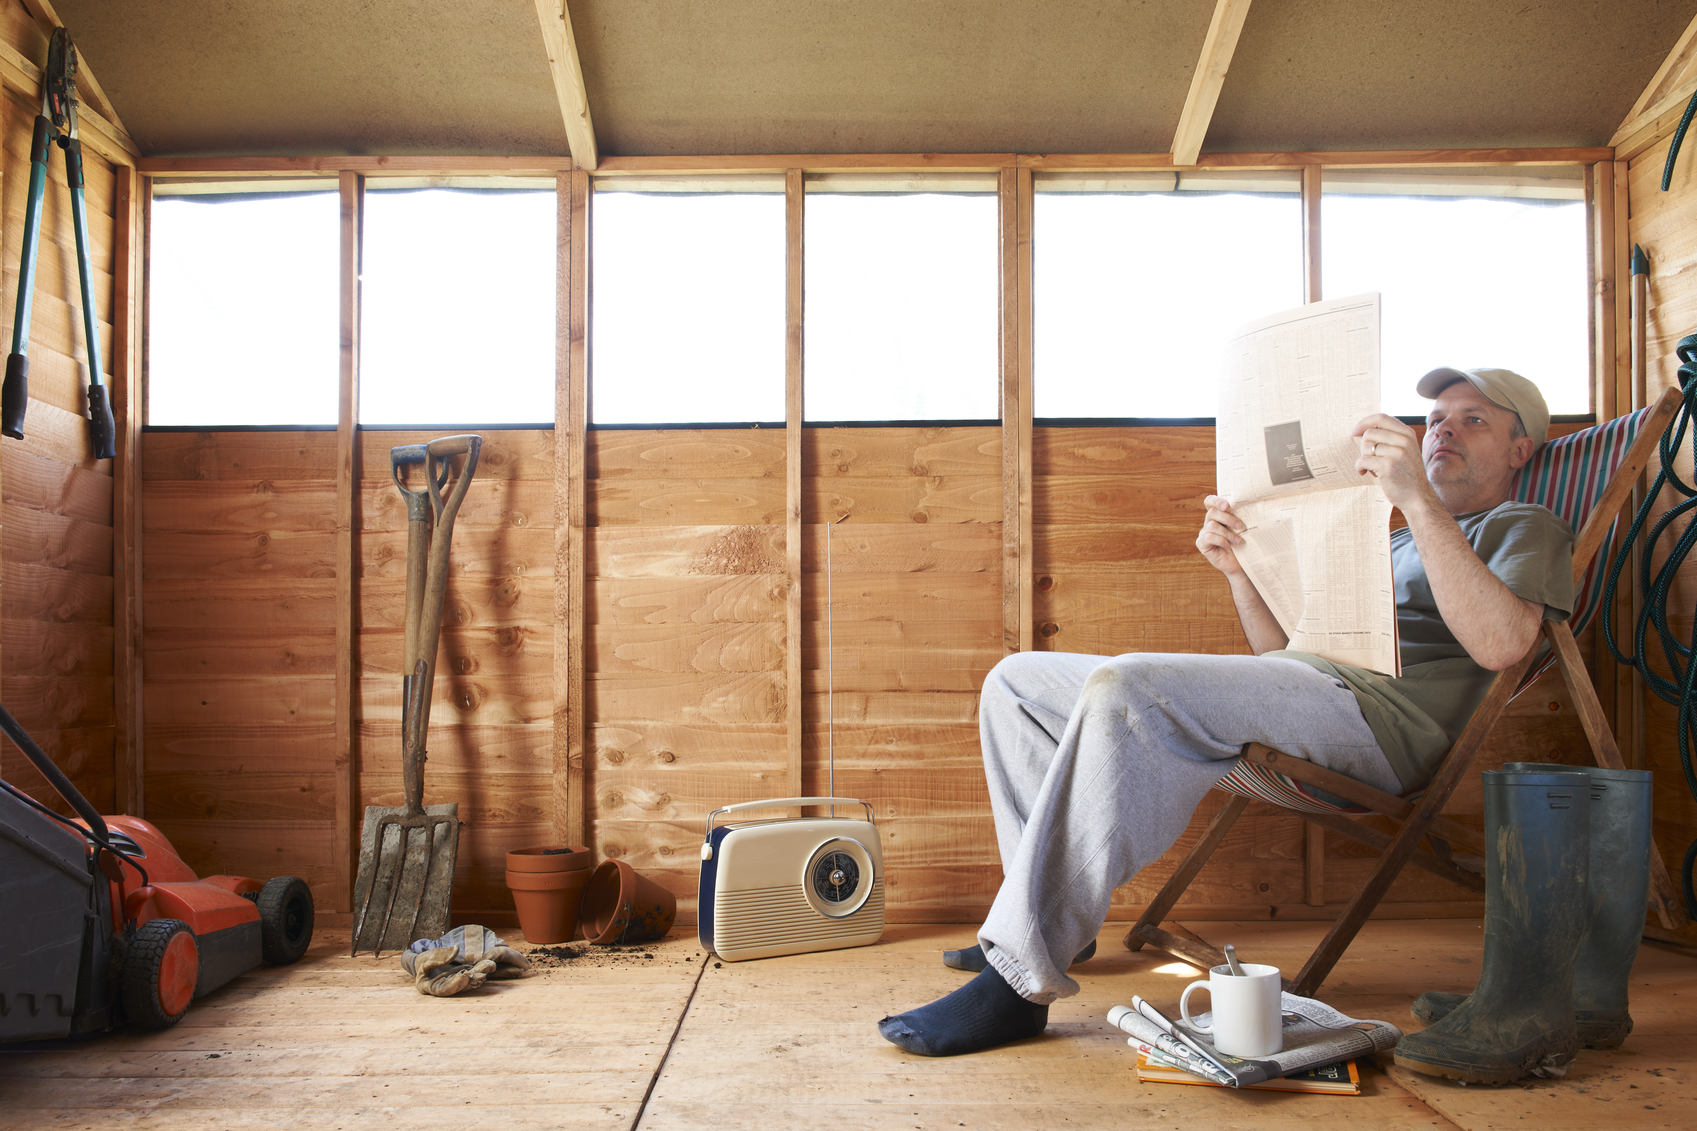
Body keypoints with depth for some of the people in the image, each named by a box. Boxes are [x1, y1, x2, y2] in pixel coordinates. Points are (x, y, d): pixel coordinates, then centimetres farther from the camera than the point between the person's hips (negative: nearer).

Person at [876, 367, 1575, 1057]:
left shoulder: (1523, 528, 14)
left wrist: (1419, 499, -16)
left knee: (1120, 685, -35)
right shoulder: (1392, 543, 36)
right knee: (1014, 682, 3)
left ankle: (1022, 977, -34)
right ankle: (1060, 915, 3)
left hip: (1375, 714, -8)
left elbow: (1499, 643, -11)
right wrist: (1239, 568, 10)